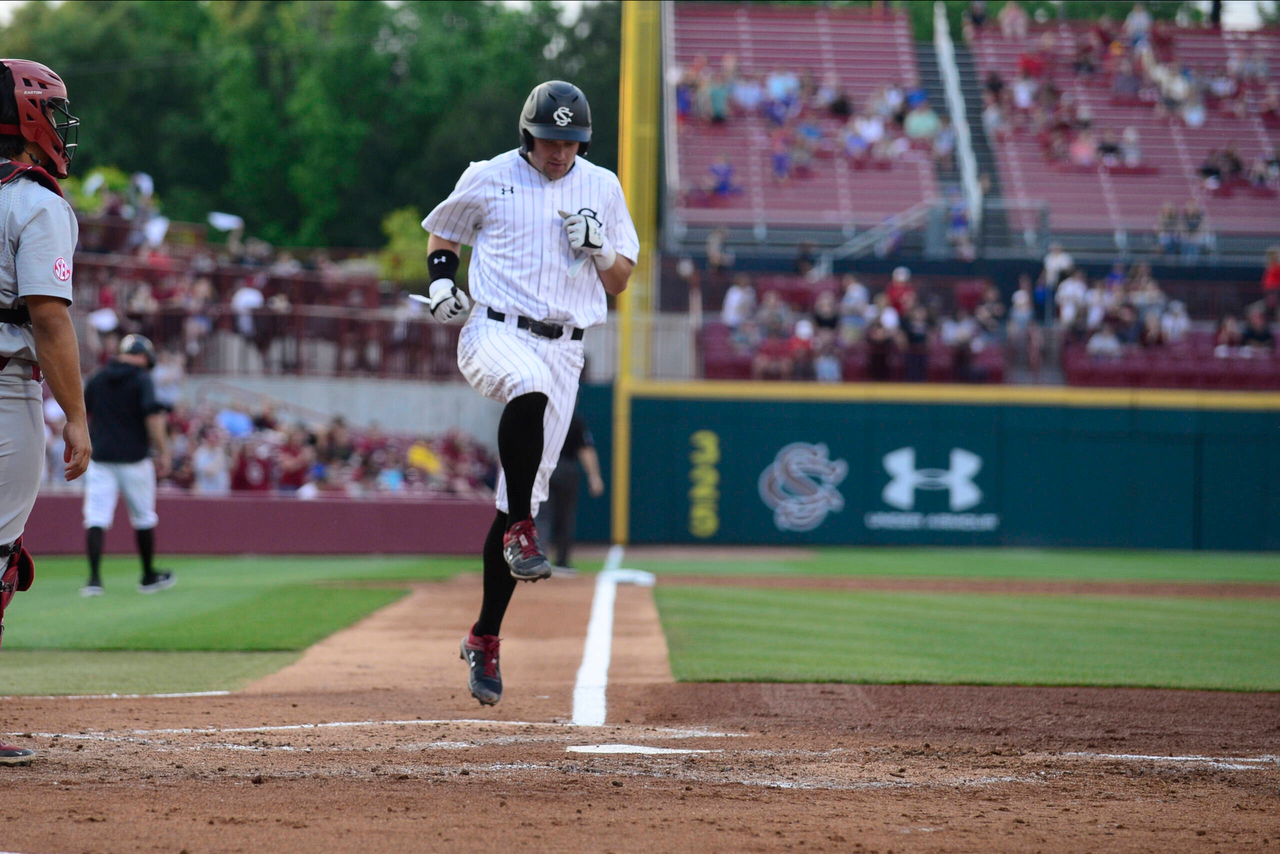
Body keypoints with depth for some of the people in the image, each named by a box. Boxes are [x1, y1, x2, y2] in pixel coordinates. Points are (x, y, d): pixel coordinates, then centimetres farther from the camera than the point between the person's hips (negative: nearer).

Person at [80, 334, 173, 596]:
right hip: (133, 457, -3)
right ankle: (148, 578, 23)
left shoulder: (97, 379, 9)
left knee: (96, 519, -3)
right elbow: (153, 415, -15)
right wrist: (163, 452, -11)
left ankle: (94, 579, -18)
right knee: (143, 518, 12)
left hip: (99, 457, 3)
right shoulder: (142, 379, -4)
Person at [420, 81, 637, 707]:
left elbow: (619, 283, 13)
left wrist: (598, 249, -9)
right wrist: (441, 280, -1)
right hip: (494, 333, -3)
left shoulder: (602, 188, 10)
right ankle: (520, 531, -31)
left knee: (523, 493, 1)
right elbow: (443, 232, 20)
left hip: (562, 350, 3)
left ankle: (484, 640, 11)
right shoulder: (488, 179, 5)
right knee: (528, 389, -40)